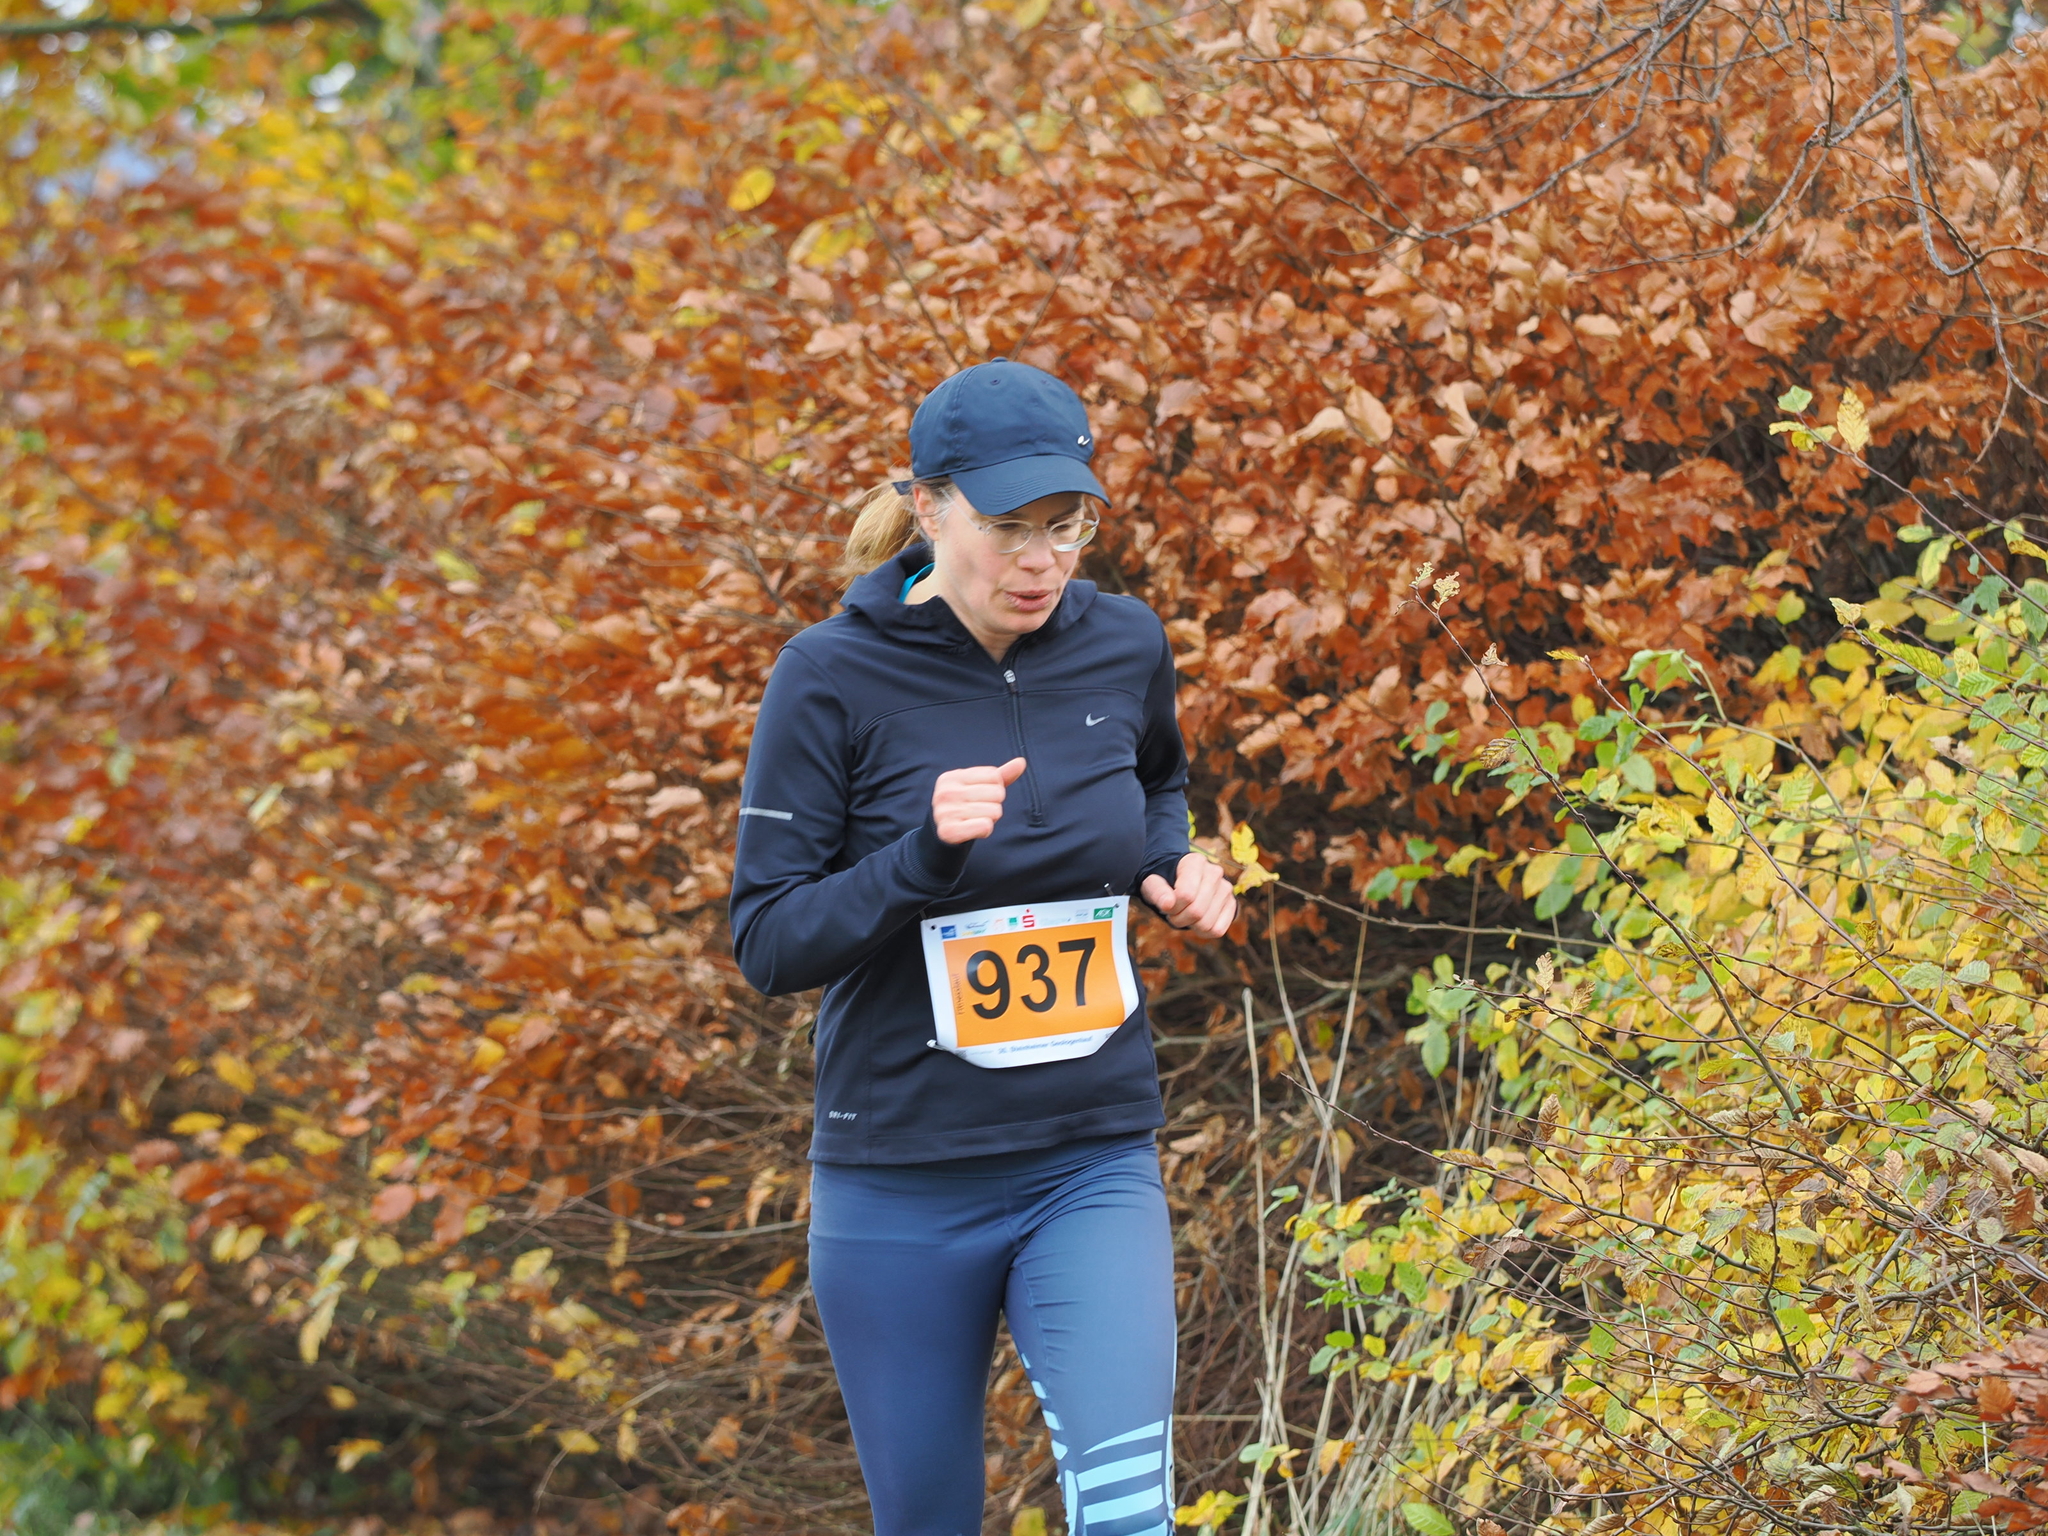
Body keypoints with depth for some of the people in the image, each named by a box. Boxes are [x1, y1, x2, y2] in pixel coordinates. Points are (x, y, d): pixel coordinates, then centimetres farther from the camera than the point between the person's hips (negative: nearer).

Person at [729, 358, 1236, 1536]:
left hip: (1095, 1167, 2)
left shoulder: (1124, 648, 0)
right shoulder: (834, 678, -11)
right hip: (900, 1188, -2)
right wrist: (922, 855, -26)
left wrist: (1173, 868, 2)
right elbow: (768, 941, -10)